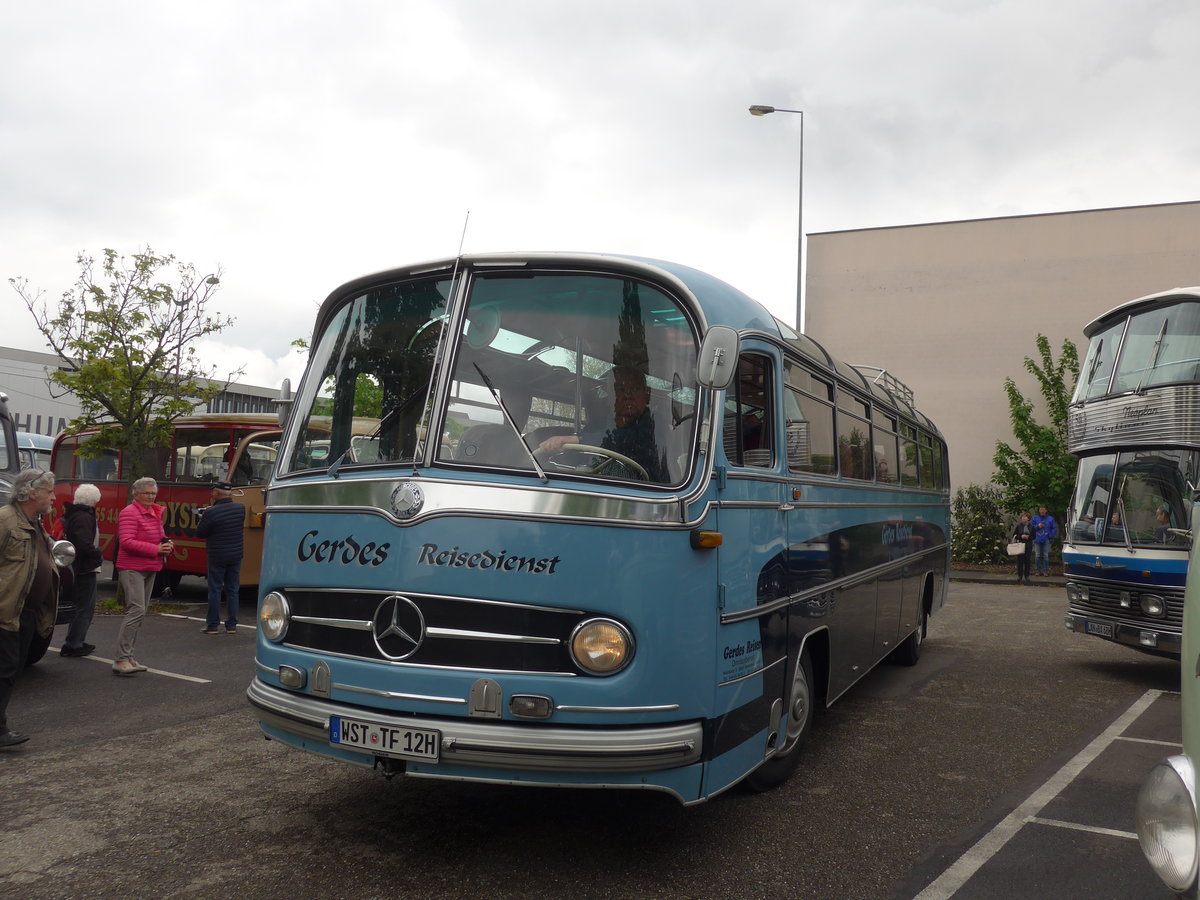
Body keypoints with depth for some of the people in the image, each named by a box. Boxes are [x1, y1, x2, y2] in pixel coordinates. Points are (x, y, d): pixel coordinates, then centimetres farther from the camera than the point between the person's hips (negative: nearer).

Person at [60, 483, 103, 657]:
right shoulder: (84, 518, -19)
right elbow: (85, 545, -28)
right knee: (85, 608, -3)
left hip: (78, 568, 10)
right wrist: (97, 553, -11)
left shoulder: (72, 514, 13)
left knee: (84, 606, 19)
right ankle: (72, 645, 1)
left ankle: (77, 642, 25)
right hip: (86, 569, -10)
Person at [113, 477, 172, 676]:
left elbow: (160, 537, 26)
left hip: (150, 569, 9)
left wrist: (167, 546, 2)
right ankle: (121, 660, -15)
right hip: (132, 568, -9)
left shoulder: (155, 513, 15)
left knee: (139, 612, 12)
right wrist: (156, 549, -22)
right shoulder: (129, 513, -11)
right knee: (136, 610, -16)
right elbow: (127, 542, -20)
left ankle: (128, 656, 19)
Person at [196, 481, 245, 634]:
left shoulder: (211, 512, -17)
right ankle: (232, 625, 12)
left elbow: (200, 534, -8)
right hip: (236, 556, 4)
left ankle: (212, 625, 10)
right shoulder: (240, 508, -2)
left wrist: (202, 520, 10)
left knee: (214, 590, 5)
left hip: (217, 557, -4)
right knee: (232, 590, 10)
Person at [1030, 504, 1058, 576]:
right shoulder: (1035, 518, 6)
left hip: (1046, 540, 0)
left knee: (1045, 555, 0)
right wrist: (1038, 526, -9)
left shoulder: (1050, 519, 6)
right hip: (1037, 540, 0)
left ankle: (1045, 570, 6)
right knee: (1037, 555, 3)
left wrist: (1051, 536, -3)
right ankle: (1037, 570, 9)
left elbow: (1054, 528, 8)